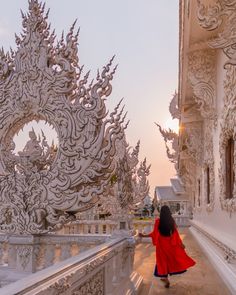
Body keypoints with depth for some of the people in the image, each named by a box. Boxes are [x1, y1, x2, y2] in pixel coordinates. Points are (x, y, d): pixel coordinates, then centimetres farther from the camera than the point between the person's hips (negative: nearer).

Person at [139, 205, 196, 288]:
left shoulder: (158, 221, -13)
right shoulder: (172, 220, -6)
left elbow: (154, 233, -14)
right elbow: (175, 233, -4)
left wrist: (143, 235, -5)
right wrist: (181, 243, 3)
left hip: (161, 243, -2)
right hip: (170, 243, 2)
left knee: (163, 260, 10)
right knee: (171, 258, 20)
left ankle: (166, 279, 9)